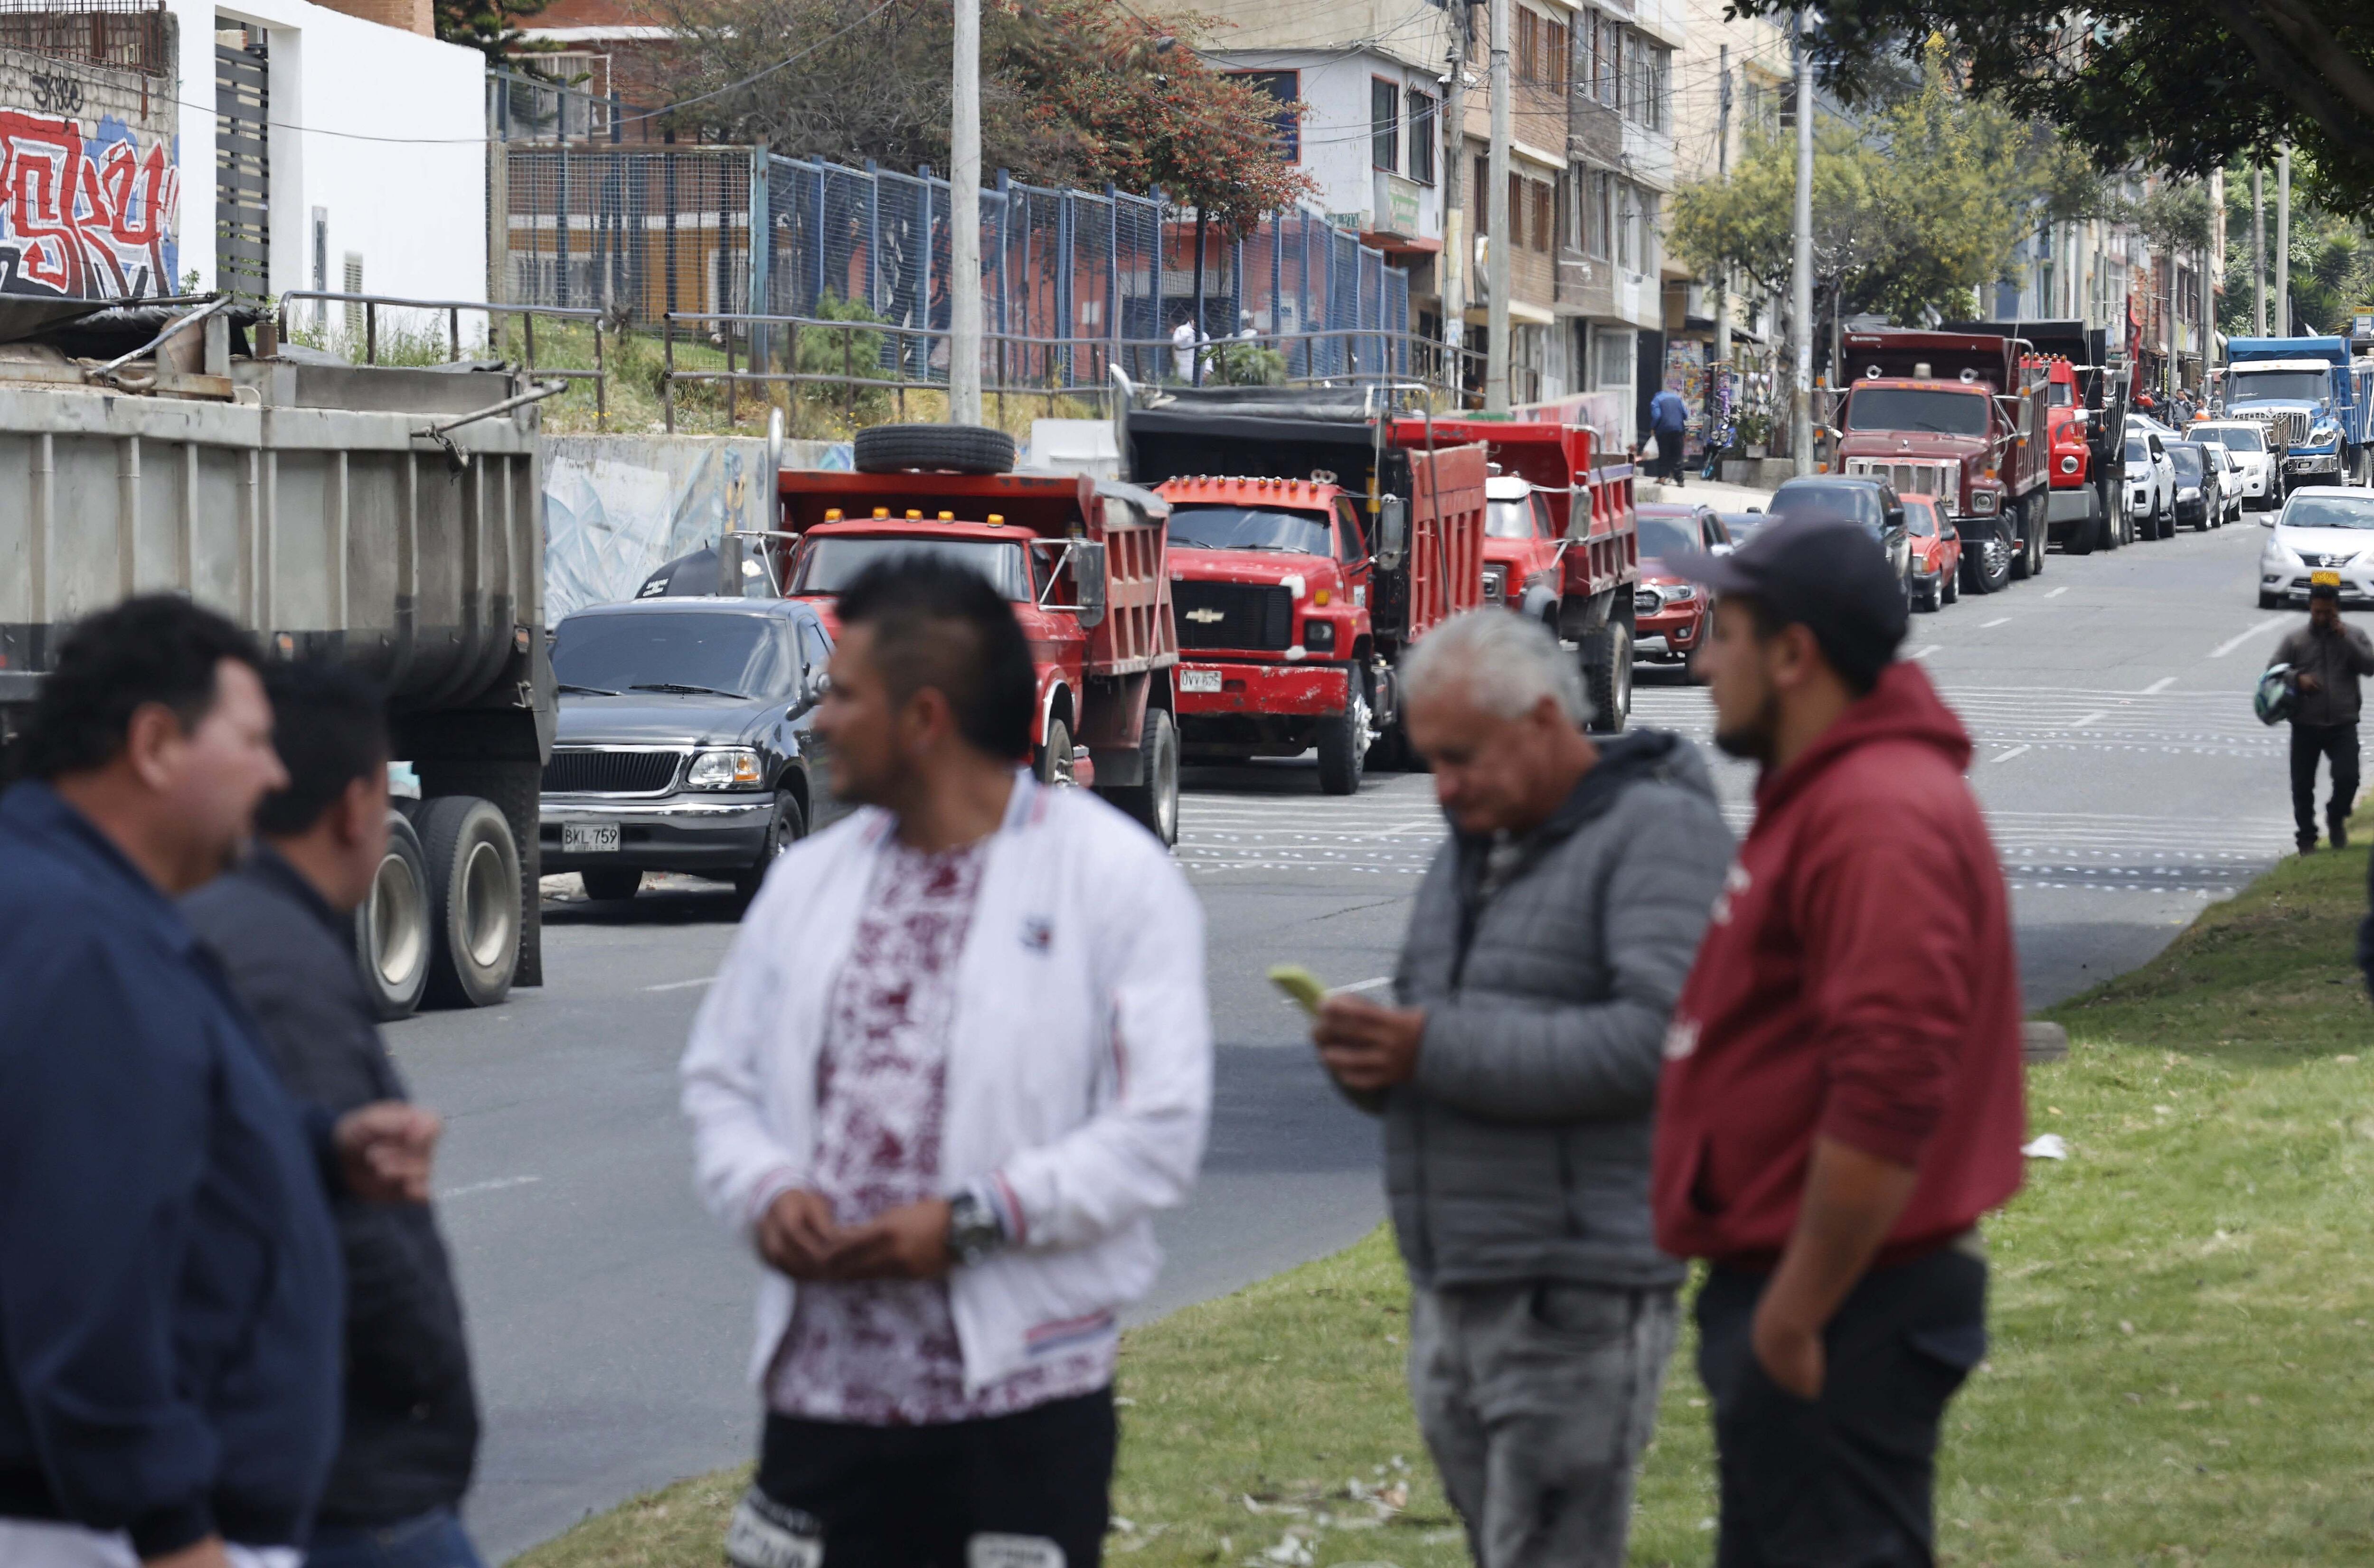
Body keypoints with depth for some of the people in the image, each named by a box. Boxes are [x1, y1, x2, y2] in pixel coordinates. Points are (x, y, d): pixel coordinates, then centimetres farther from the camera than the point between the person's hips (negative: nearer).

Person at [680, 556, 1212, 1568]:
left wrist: (973, 1219, -19)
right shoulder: (809, 880, 13)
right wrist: (768, 1190, -5)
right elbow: (721, 1076, 17)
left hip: (1019, 1397, -5)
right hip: (821, 1385, 5)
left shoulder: (1113, 877, -5)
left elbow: (1160, 1130, -11)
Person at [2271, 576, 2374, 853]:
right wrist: (2297, 679, -15)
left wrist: (2345, 639, -14)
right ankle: (2306, 838, 20)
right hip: (2306, 726, 1)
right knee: (2302, 787, 4)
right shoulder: (2295, 641, 4)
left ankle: (2336, 819, 16)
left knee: (2347, 778, -14)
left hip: (2343, 726, -1)